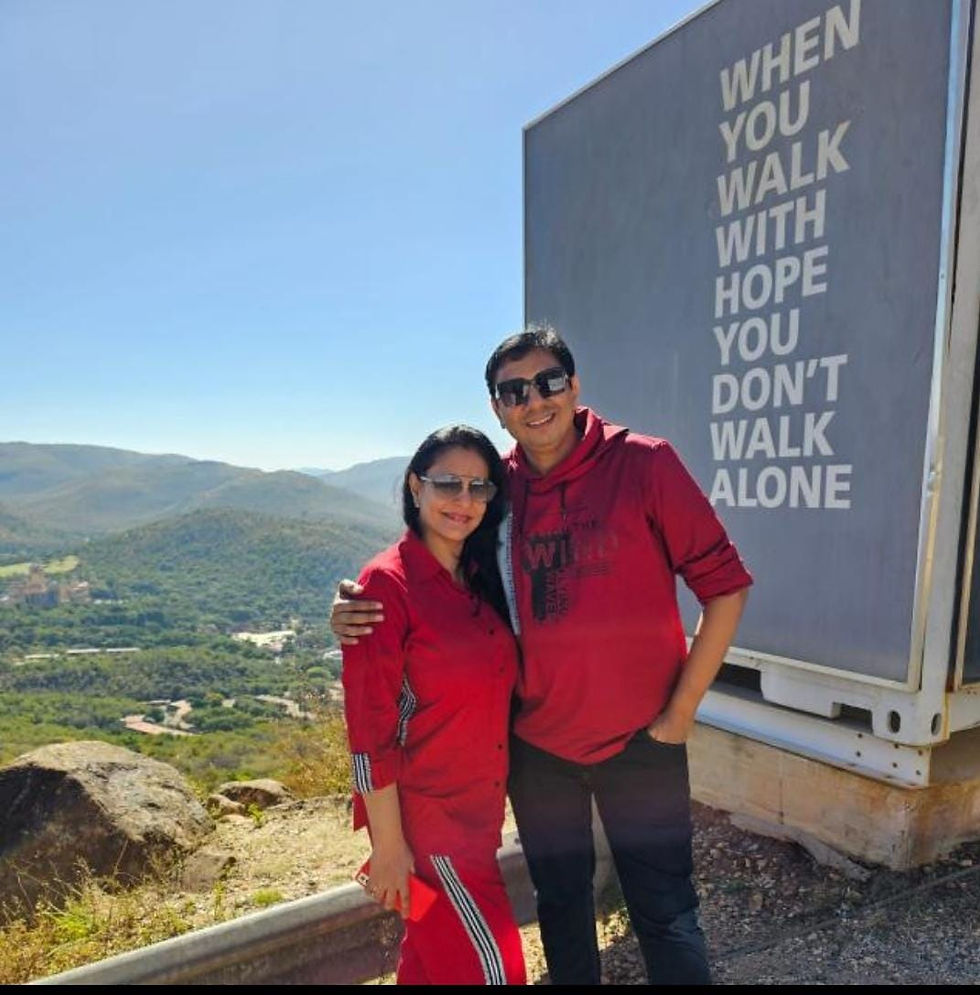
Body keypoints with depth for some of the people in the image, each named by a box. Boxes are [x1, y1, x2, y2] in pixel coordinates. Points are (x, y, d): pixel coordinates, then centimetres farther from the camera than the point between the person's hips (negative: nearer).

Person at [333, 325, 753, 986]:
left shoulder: (643, 463, -13)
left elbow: (725, 585, -11)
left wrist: (680, 713, -11)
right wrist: (357, 612, -14)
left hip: (639, 740, -3)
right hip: (536, 744, 4)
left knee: (665, 916, 11)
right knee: (561, 904, 23)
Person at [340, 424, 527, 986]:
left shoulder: (482, 581, 3)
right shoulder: (388, 584, -19)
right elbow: (370, 726, -19)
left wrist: (491, 807, 10)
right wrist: (387, 843, -16)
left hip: (476, 813, 7)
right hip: (423, 813, -6)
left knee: (433, 960, 22)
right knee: (490, 969, 5)